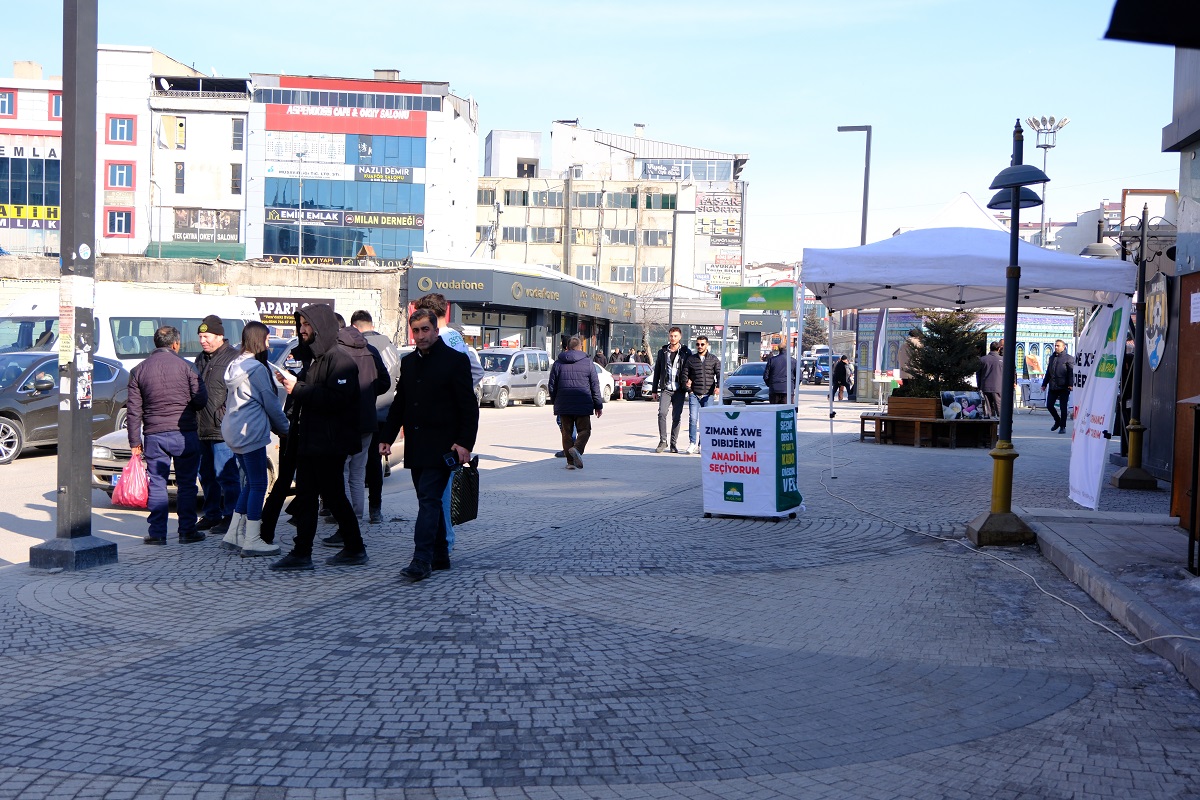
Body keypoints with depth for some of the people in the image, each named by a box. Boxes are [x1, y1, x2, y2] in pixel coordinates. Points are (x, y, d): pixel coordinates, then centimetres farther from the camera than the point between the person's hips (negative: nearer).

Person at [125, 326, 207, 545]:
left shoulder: (139, 370, 5)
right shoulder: (185, 366, -3)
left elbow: (133, 410, 4)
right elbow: (201, 400, -4)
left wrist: (135, 441, 8)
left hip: (154, 436, 2)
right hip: (184, 434, -2)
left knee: (157, 484, 7)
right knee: (186, 484, 5)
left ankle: (157, 533, 6)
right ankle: (187, 531, 7)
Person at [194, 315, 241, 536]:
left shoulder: (233, 358, -8)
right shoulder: (200, 359, 18)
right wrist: (193, 421, 17)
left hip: (222, 430, -8)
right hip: (201, 430, 8)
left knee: (225, 475, -6)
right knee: (206, 476, 13)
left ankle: (231, 516, 2)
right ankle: (212, 515, 23)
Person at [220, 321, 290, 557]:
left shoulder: (235, 366, 13)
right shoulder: (257, 368, -14)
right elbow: (271, 403, -11)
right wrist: (284, 428, 5)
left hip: (234, 432, 9)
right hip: (251, 433, -9)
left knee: (250, 483, 16)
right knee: (258, 485, -3)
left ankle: (234, 535, 18)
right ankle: (252, 541, -2)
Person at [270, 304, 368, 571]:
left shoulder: (339, 359, -13)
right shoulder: (315, 358, 18)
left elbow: (336, 399, -25)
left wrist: (299, 390, -20)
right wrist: (292, 383, 5)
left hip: (329, 444, -10)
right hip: (309, 443, 10)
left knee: (334, 496, -1)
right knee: (305, 497, 7)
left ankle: (355, 549, 12)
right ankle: (301, 553, 10)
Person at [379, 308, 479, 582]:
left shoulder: (456, 360, -6)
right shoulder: (408, 362, 14)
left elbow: (469, 406, -8)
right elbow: (399, 404, 20)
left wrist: (465, 443, -16)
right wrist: (387, 437, 12)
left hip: (441, 446, -7)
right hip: (416, 447, 7)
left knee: (429, 499, -13)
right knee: (429, 501, 11)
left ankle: (422, 560, -14)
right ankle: (440, 556, 20)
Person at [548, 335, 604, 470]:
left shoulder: (558, 363, 5)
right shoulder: (587, 363, 2)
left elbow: (552, 385, 7)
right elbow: (595, 386, 3)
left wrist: (554, 402, 20)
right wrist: (598, 406, 8)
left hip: (563, 405, 2)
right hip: (583, 404, -2)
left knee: (567, 432, 8)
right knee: (584, 430, 5)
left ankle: (570, 461, 5)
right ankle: (577, 449, -23)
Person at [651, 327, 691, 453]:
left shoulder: (686, 353, 4)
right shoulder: (662, 352, 10)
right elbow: (657, 372, 14)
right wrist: (654, 390, 10)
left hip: (679, 390, -1)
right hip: (666, 389, 1)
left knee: (676, 417, 0)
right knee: (662, 413, -14)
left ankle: (673, 444, 9)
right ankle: (662, 441, -4)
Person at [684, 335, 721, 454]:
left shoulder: (714, 359, 9)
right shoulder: (691, 360, 12)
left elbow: (719, 374, 1)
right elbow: (685, 374, 14)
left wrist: (718, 387, -16)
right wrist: (686, 382, -7)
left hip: (708, 395, 0)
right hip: (694, 394, 0)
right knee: (693, 418, -12)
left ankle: (702, 445, 6)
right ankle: (692, 443, -4)